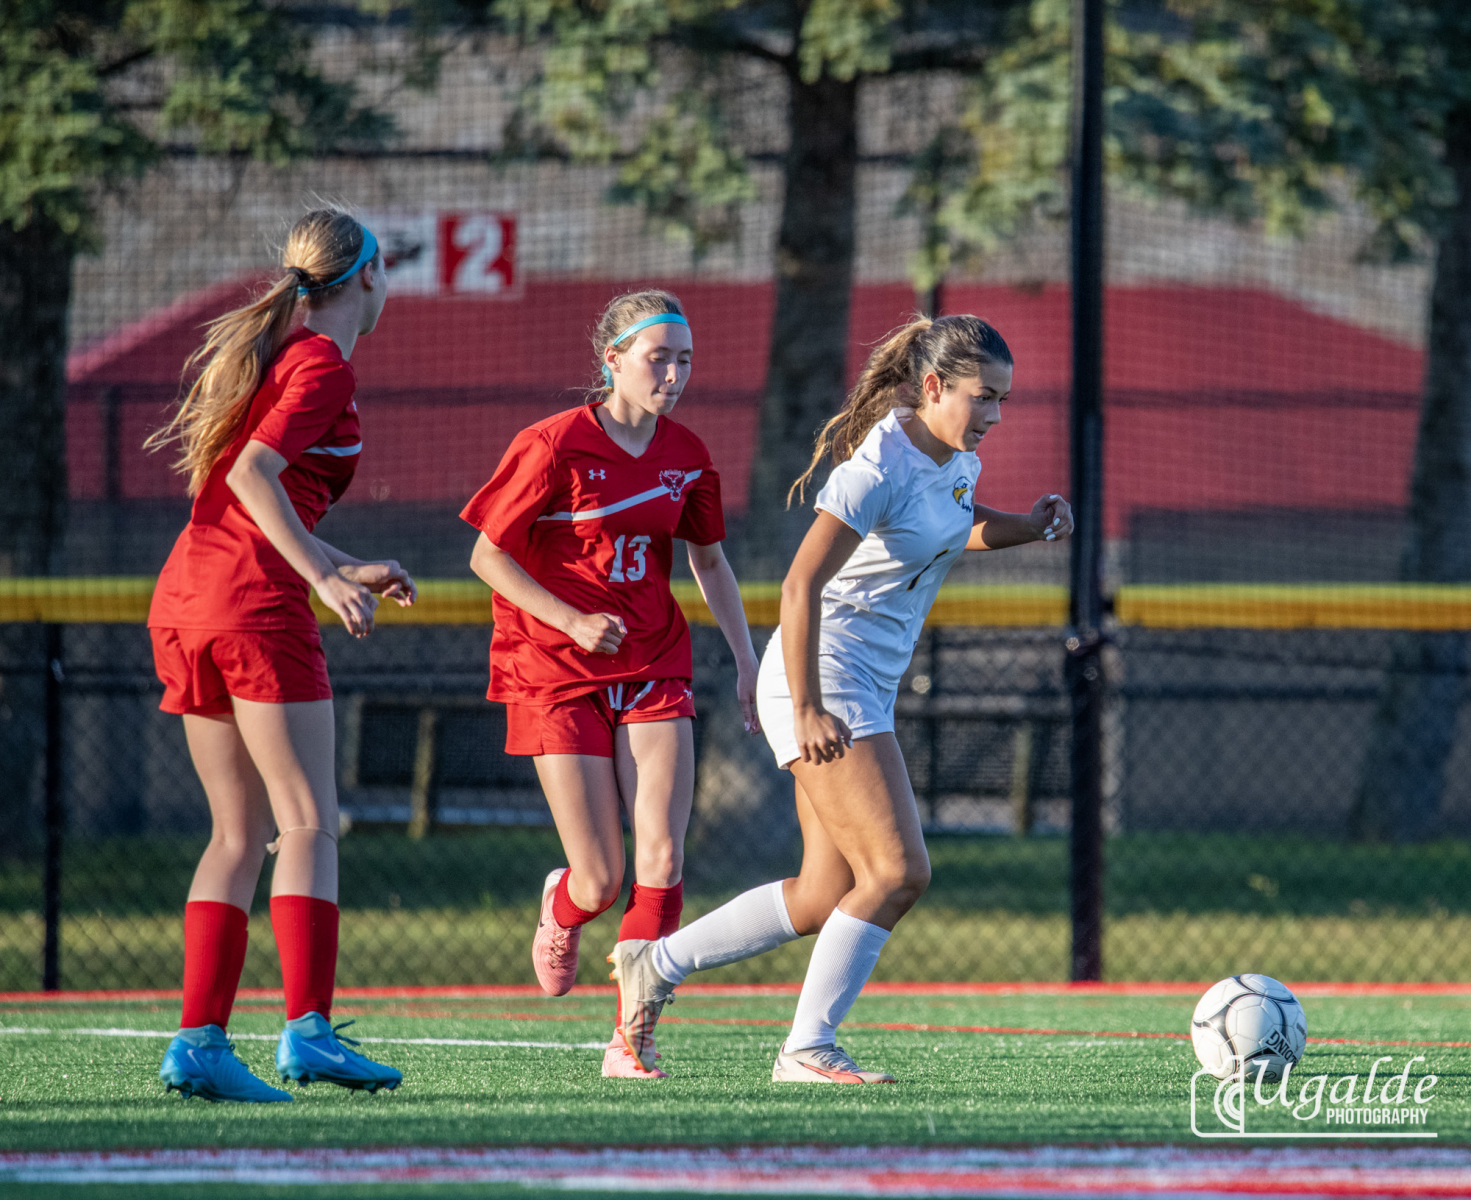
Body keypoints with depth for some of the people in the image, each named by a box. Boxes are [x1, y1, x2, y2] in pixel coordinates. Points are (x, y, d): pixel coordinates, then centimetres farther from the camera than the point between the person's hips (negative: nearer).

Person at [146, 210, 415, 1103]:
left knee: (240, 835, 9)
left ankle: (200, 1039, 1)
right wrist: (325, 577, -21)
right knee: (309, 823, -9)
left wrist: (349, 571, 29)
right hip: (255, 603, -9)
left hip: (186, 598, 9)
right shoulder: (323, 364, -5)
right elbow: (252, 476, -19)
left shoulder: (269, 350, 22)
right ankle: (308, 1029, -18)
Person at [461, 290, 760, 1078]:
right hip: (557, 678, -4)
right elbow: (487, 556, -8)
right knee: (601, 883, -5)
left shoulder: (685, 456, 4)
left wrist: (747, 660, 12)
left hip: (652, 671, 4)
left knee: (663, 860, -12)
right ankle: (561, 905, 34)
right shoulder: (555, 446, -12)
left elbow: (709, 560, 18)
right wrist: (570, 620, -20)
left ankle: (629, 1041, -3)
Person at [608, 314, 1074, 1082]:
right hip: (819, 683, -10)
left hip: (866, 693, 10)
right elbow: (800, 587, -23)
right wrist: (809, 710, -25)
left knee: (825, 899, 10)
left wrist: (1026, 528, 10)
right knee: (898, 869, -15)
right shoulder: (879, 468, -21)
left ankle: (656, 963, 22)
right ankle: (808, 1049, -8)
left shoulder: (957, 458, 7)